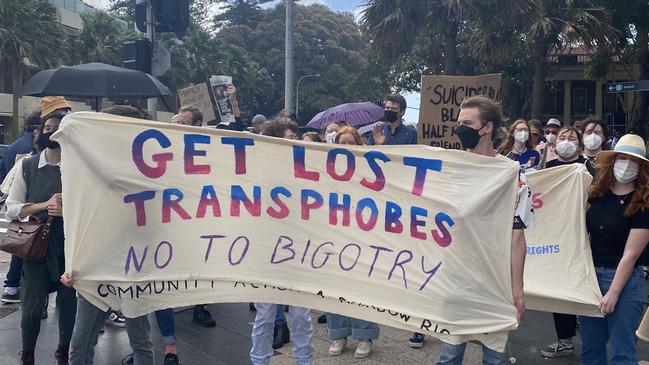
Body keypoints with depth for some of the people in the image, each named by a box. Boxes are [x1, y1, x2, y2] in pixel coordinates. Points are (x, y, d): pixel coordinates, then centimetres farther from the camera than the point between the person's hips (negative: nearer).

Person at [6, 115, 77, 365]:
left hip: (71, 244, 0)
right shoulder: (27, 166, 2)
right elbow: (11, 209, -1)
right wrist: (44, 205, -14)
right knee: (32, 305, 3)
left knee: (68, 302, 9)